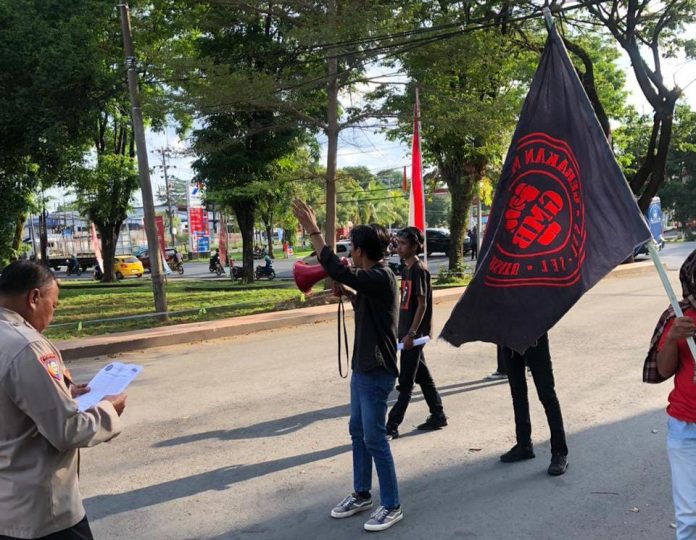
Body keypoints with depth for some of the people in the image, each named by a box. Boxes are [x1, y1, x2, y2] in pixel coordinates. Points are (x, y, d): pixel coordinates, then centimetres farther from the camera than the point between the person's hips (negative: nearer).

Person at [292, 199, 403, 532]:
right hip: (362, 368, 10)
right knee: (357, 431, 17)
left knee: (374, 438, -2)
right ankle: (362, 494, 31)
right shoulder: (373, 278, 10)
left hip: (377, 372, -10)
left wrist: (313, 231, -27)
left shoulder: (381, 278, -20)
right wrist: (342, 289, 12)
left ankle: (392, 507, 10)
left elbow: (338, 271, -32)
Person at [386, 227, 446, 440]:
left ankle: (392, 426, -1)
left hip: (414, 333, -9)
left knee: (406, 382, -4)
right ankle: (438, 416, 26)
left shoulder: (418, 270, -15)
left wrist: (411, 334, -20)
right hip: (407, 331, 9)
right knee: (423, 376, 16)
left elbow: (422, 304, -17)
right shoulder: (406, 268, 12)